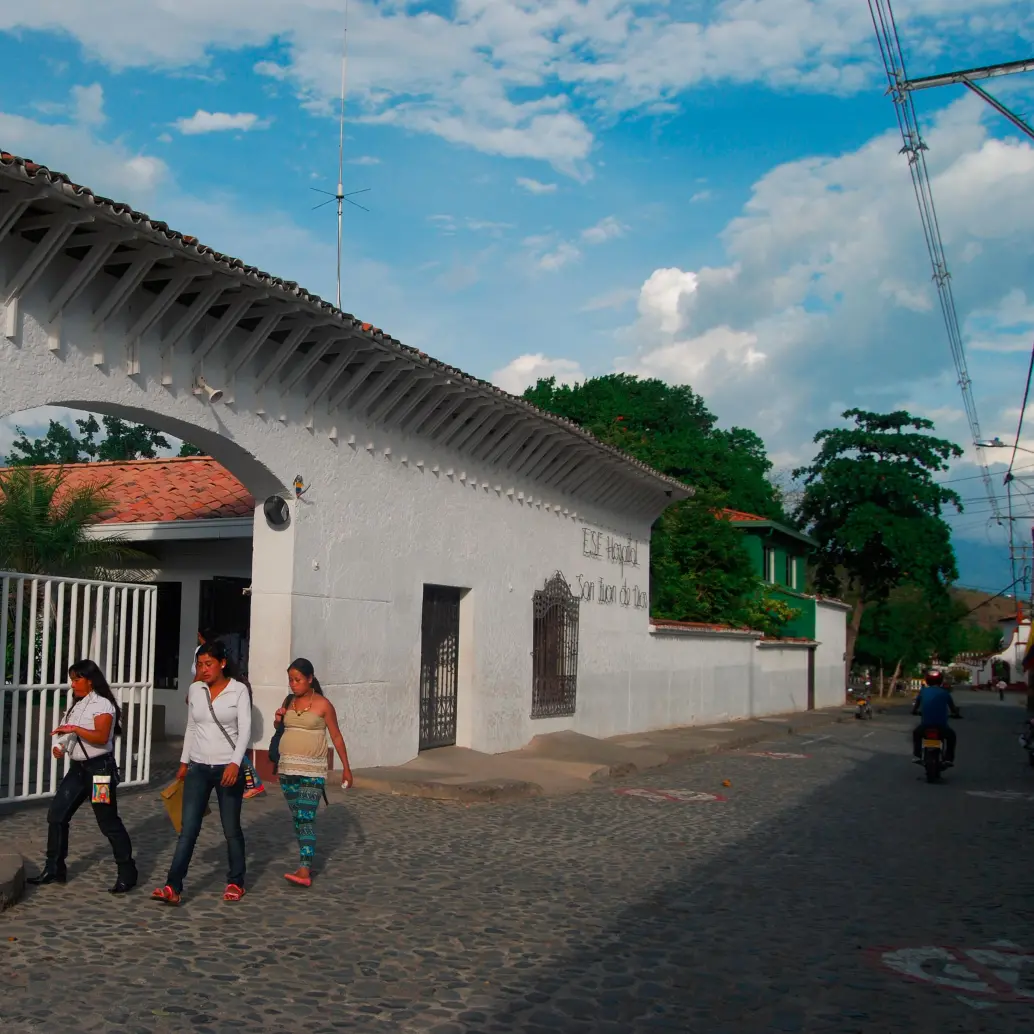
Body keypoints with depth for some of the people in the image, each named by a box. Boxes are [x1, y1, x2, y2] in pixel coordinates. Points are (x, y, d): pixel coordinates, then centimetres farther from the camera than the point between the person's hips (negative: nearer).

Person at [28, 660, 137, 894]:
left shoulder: (103, 705, -15)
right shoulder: (77, 705, 14)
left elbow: (101, 737, -28)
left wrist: (74, 729, -35)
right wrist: (60, 747, 3)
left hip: (99, 768, -9)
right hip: (77, 768, 9)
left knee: (108, 822, -4)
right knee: (56, 815, 5)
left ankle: (127, 873, 4)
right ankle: (54, 869, 16)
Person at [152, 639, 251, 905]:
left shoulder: (239, 690, -7)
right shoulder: (194, 690, 5)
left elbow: (245, 729, -13)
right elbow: (191, 728, 15)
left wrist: (235, 763, -24)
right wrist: (184, 762, 16)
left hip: (228, 768, -3)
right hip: (198, 768, 3)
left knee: (231, 829, 8)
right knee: (188, 829, -3)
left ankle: (235, 883, 23)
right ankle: (173, 887, -5)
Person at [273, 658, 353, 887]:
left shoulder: (323, 705, -7)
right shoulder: (289, 701, 8)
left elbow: (336, 736, -2)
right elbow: (280, 730, 24)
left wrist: (346, 768, -2)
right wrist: (278, 720, 0)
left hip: (312, 771, -6)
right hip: (287, 769, 6)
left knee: (306, 818, -14)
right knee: (297, 818, 11)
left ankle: (304, 872, -20)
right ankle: (307, 860, 22)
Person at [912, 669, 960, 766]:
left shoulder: (923, 691, 7)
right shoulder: (944, 693, 6)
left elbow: (915, 707, 13)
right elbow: (953, 709, 14)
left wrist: (915, 712, 36)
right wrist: (956, 714, 36)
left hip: (926, 724, 1)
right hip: (941, 725, 0)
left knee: (916, 733, 33)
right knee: (951, 735, 31)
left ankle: (916, 755, 19)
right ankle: (949, 758, 20)